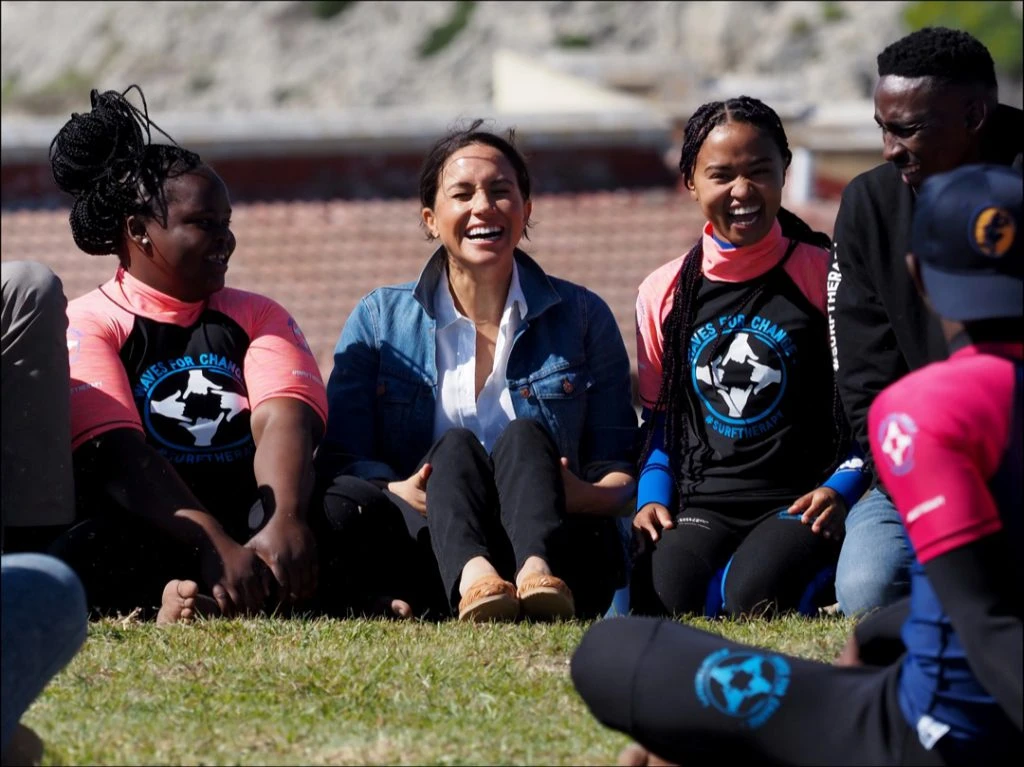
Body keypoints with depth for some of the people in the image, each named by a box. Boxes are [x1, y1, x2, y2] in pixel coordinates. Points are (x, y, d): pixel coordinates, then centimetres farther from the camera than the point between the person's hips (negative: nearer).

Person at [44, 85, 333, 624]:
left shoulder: (257, 317, 19)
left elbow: (283, 421, -2)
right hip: (141, 535, -4)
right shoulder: (86, 325, 6)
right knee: (81, 556, -38)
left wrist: (284, 521, -26)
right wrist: (215, 548, -28)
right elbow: (120, 456, -11)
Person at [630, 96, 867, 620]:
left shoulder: (825, 275, 2)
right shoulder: (663, 294, 12)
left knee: (754, 597, -33)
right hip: (703, 505, 2)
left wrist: (841, 489, -12)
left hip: (800, 502, -2)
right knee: (662, 599, -30)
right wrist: (652, 497, 2)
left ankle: (823, 578, 0)